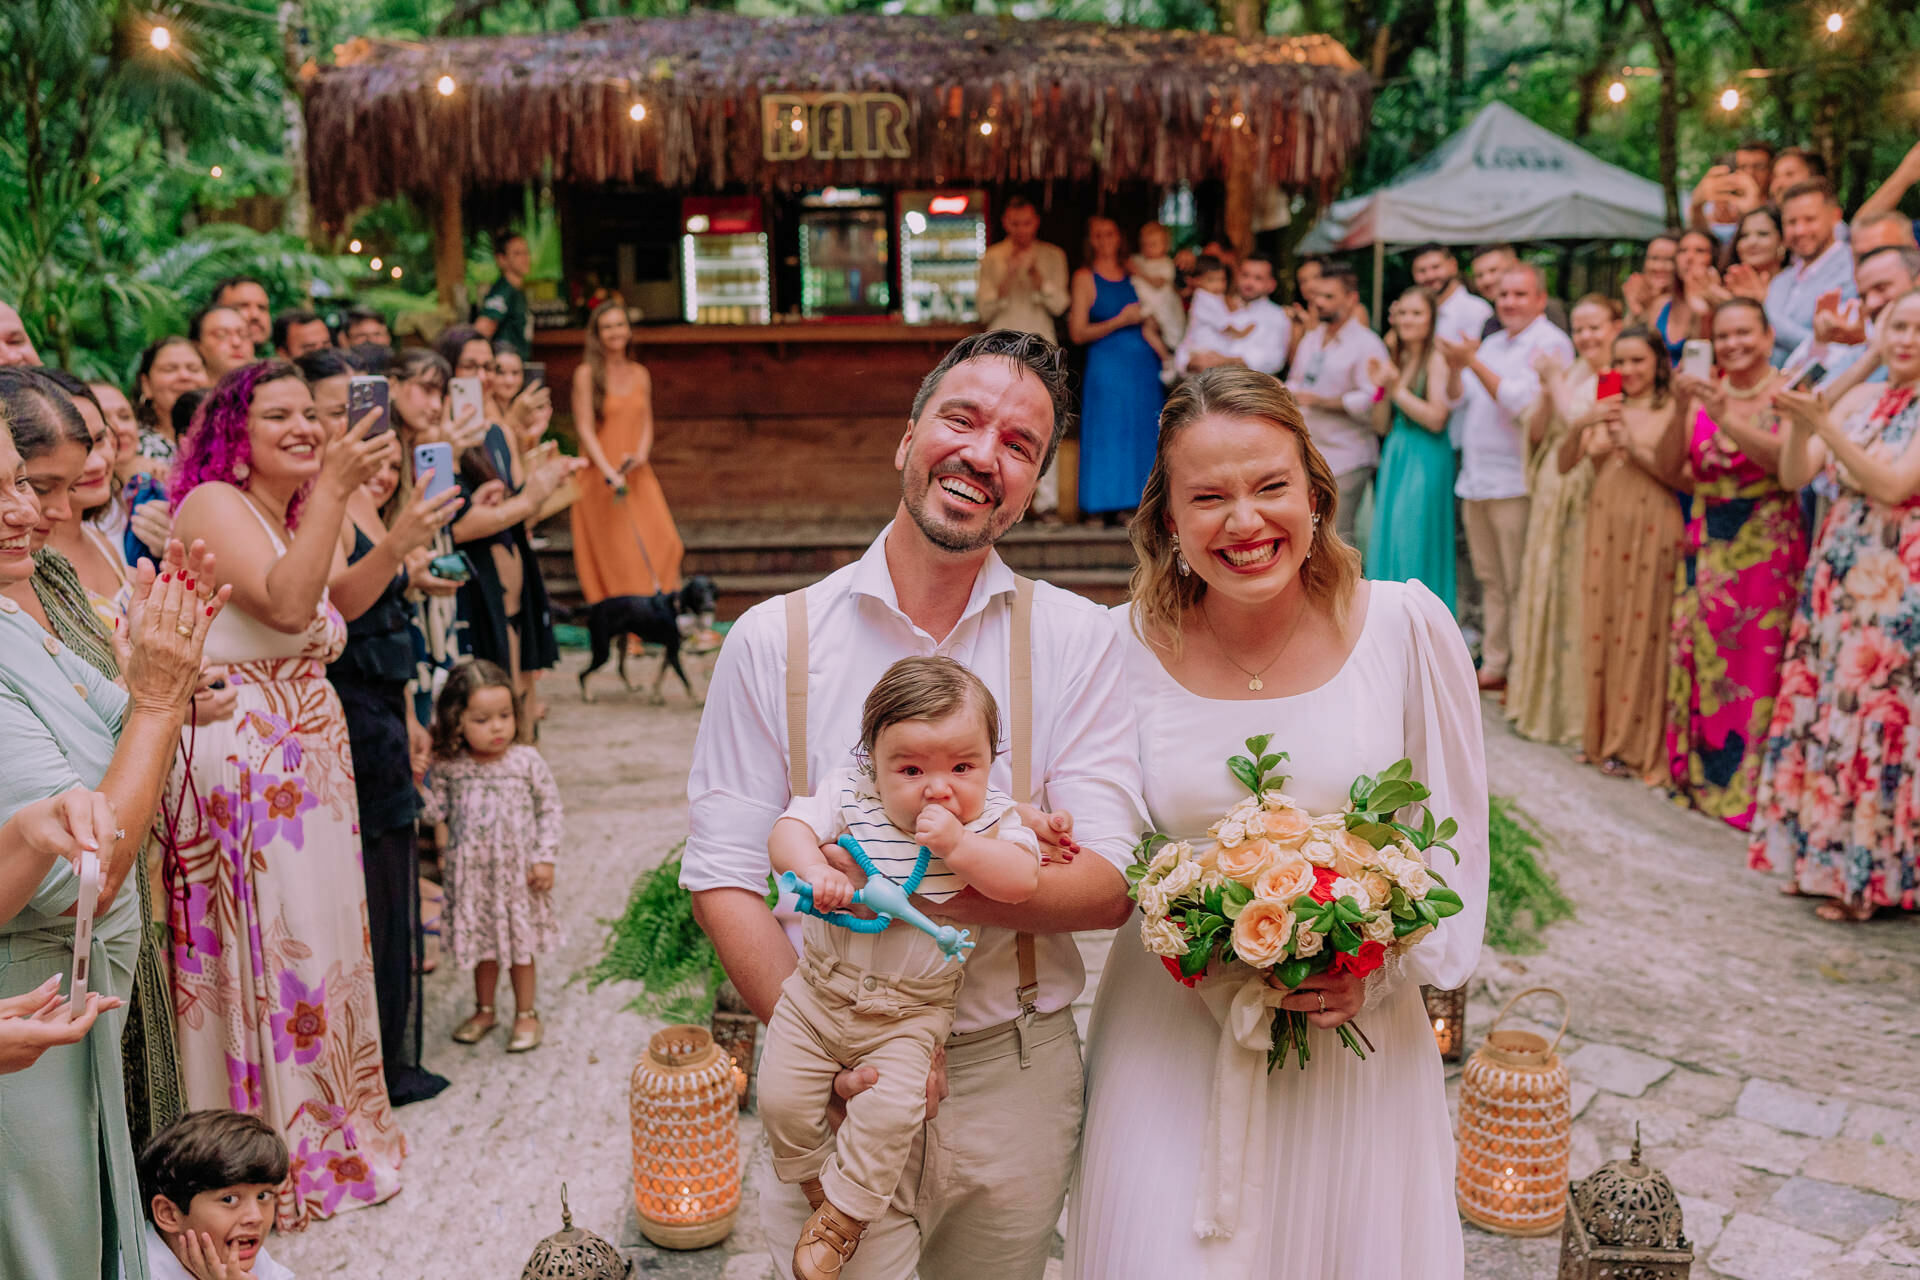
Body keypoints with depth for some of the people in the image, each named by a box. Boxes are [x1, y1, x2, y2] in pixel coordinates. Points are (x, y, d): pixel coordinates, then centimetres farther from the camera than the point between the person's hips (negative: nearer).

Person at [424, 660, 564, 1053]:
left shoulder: (526, 761, -11)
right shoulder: (448, 767, -8)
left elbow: (551, 809, -5)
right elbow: (436, 811, -4)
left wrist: (545, 858, -9)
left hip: (517, 872, -2)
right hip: (471, 873, 2)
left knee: (520, 945, 11)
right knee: (482, 944, 17)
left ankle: (526, 1014, 29)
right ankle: (484, 1010, 37)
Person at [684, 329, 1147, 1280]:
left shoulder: (1073, 640, -5)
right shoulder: (772, 640, -5)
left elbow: (1107, 886, -11)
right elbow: (723, 878, -6)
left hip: (1015, 1077, 2)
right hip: (834, 1086, -1)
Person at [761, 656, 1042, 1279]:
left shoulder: (991, 818, -10)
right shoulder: (848, 796, -8)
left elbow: (1022, 880, -22)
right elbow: (787, 832, -13)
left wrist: (956, 846, -33)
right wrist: (813, 868, -33)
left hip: (910, 1011, -2)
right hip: (819, 991, 2)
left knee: (891, 1109, -17)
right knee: (781, 1095, -1)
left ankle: (841, 1215, 6)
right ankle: (816, 1178, 28)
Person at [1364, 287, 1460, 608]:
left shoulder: (1436, 359, -7)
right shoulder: (1395, 358, 13)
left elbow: (1436, 418, -16)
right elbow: (1381, 425, 10)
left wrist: (1396, 388, -13)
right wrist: (1381, 387, -4)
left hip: (1425, 460, -7)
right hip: (1394, 456, 7)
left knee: (1414, 544, -7)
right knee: (1386, 542, 9)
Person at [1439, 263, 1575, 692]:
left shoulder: (1549, 343, -7)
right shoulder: (1493, 344, 19)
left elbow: (1523, 403, -19)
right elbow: (1461, 399, 23)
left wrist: (1473, 363, -17)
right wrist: (1456, 367, 5)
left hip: (1515, 482, -8)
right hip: (1476, 478, 8)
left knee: (1520, 584, -4)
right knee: (1491, 580, 14)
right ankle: (1493, 665, 22)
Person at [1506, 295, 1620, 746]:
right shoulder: (1572, 373, 15)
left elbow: (1581, 426, -19)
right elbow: (1537, 433, 10)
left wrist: (1556, 380, -10)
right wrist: (1548, 388, -4)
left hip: (1589, 501, -7)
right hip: (1552, 498, 8)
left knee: (1581, 600, -4)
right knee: (1544, 596, 11)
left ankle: (1578, 708, 6)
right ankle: (1543, 699, 23)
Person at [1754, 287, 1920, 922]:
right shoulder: (1859, 403, 11)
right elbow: (1793, 476, 4)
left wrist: (1823, 423, -20)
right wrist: (1799, 424, -14)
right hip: (1833, 583, 6)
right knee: (1819, 714, 8)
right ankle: (1823, 861, 19)